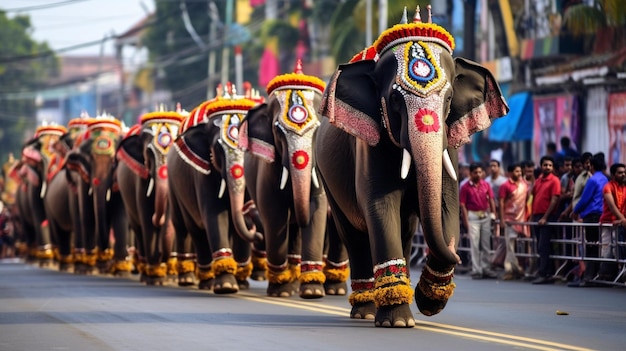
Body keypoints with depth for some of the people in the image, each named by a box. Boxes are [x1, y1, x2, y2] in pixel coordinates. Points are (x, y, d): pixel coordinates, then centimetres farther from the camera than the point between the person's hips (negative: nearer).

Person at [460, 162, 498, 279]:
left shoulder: (486, 185, 4)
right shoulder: (465, 187, -6)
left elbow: (491, 200, 8)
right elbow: (463, 205, -7)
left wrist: (493, 214, -1)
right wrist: (466, 222, -11)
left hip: (485, 216, 4)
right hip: (473, 216, -4)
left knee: (486, 244, 9)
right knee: (474, 244, -4)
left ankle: (486, 268, 16)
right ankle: (476, 270, 0)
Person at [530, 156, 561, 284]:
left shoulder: (554, 180, -6)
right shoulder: (538, 181, 15)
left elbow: (554, 200, -12)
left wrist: (545, 217, -17)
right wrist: (532, 216, 12)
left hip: (547, 218, -7)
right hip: (537, 217, 7)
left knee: (543, 247, -10)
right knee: (540, 247, 8)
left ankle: (543, 274, -11)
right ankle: (547, 274, 12)